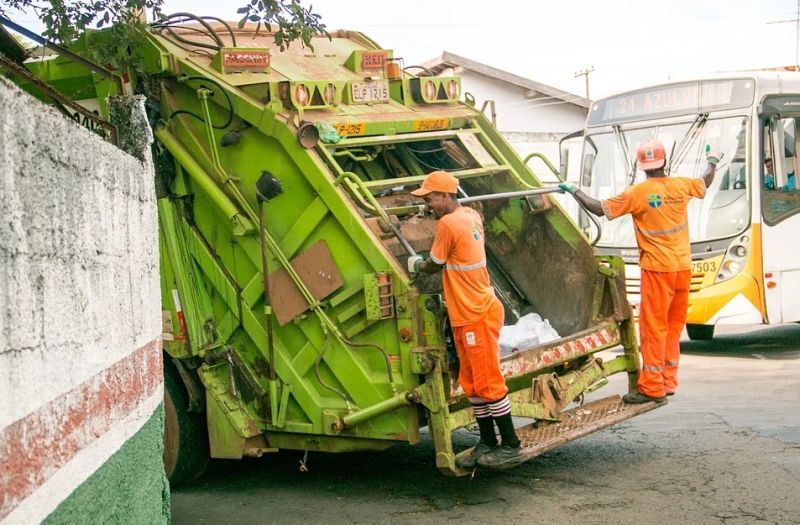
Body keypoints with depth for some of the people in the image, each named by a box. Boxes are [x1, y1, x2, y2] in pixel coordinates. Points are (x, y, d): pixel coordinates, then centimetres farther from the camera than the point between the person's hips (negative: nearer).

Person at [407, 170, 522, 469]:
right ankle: (487, 443, 20)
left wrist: (415, 265, 13)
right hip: (468, 315, 10)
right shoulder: (471, 216, 9)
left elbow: (433, 265, -6)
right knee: (472, 383, 13)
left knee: (488, 382, -3)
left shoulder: (448, 224, -18)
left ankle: (510, 446, 4)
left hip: (477, 316, -10)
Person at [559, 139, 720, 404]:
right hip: (683, 266, 6)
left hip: (657, 268, -6)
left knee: (654, 326, -3)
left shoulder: (637, 193, -12)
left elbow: (600, 209, -9)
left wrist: (574, 191, 4)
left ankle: (652, 386, -3)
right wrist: (712, 161, 45)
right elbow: (706, 182, 25)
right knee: (674, 325, 13)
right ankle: (668, 381, 19)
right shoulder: (681, 185, 3)